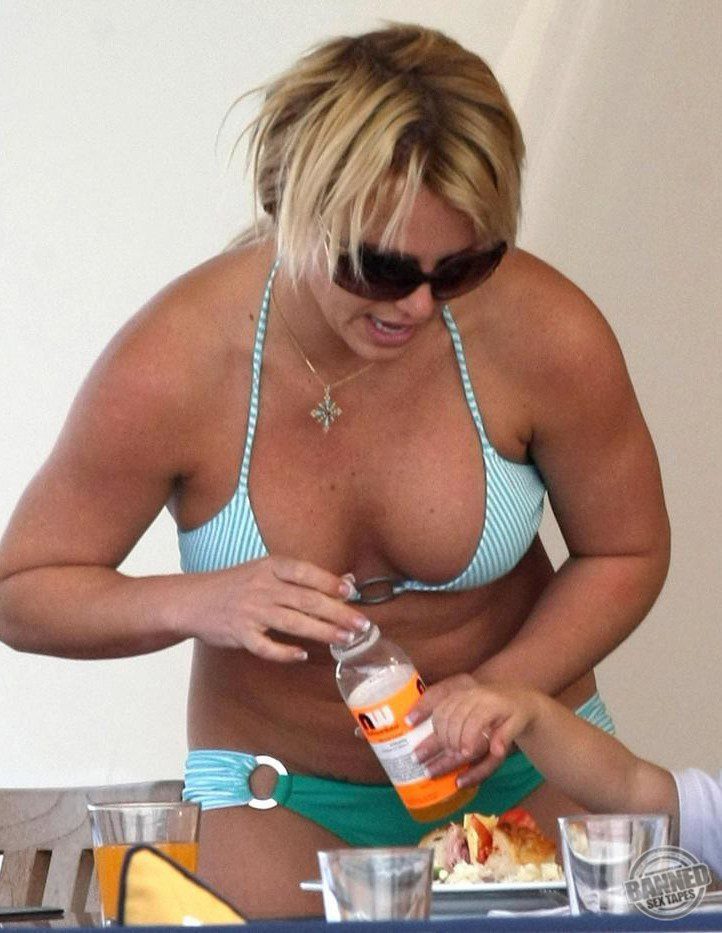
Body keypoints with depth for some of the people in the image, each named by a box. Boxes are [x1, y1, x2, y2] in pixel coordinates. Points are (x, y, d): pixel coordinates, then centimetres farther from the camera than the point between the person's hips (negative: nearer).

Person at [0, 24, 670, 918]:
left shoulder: (546, 334, -19)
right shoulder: (170, 367, -22)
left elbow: (626, 554, -2)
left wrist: (500, 691, -20)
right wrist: (199, 603, -30)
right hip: (280, 787, -1)